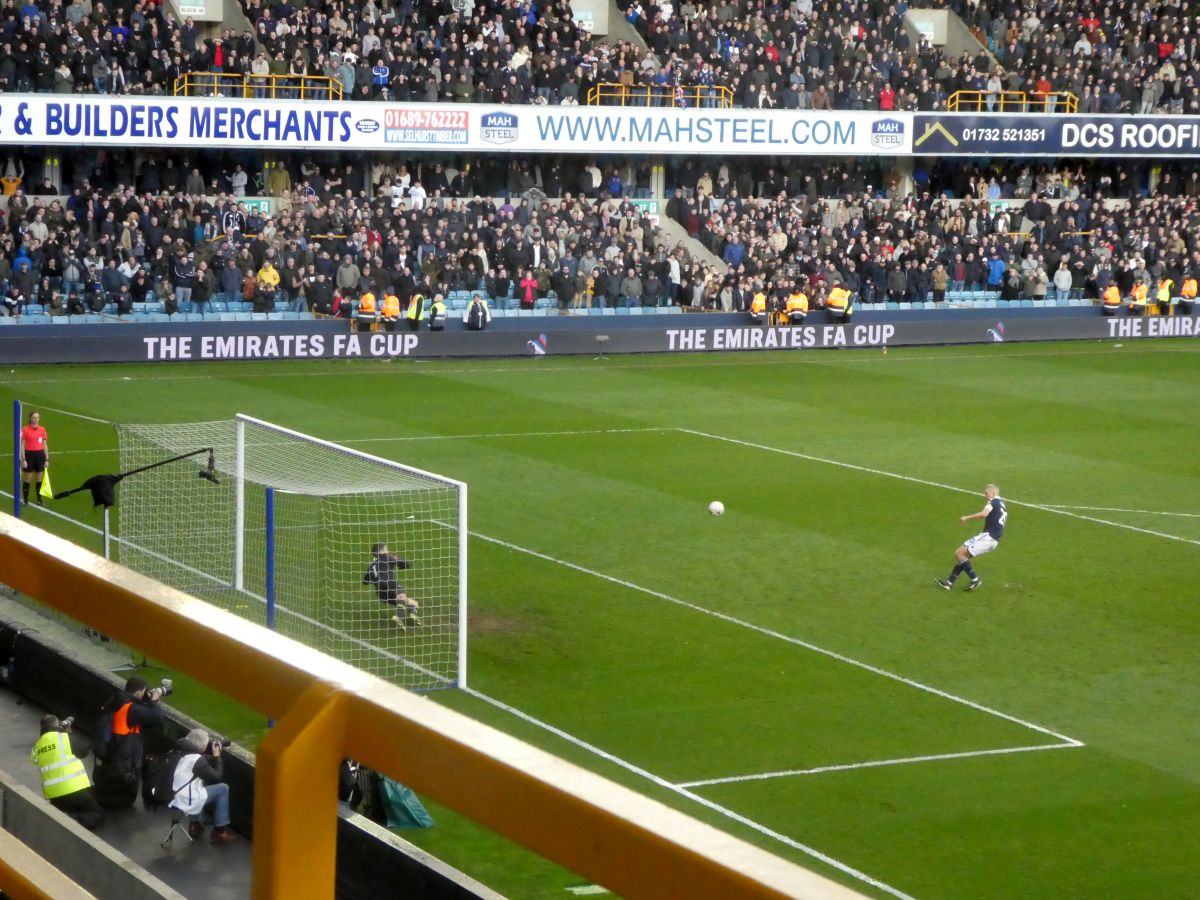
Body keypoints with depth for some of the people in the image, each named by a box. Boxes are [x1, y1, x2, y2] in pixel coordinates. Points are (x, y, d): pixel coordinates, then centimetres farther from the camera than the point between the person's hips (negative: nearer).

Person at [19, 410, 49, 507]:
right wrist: (23, 459, -12)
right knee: (27, 479, 4)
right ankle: (25, 500, 13)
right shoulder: (25, 430, -8)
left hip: (40, 454, 3)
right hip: (29, 454, -3)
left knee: (39, 479, 10)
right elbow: (22, 445, -7)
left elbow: (45, 445, 8)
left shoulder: (42, 429, 3)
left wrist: (47, 459, 6)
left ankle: (39, 499, 20)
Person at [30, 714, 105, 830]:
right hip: (75, 790, -5)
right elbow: (84, 751, 8)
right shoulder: (65, 737, -5)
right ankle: (72, 821, -21)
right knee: (97, 815, 6)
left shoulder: (38, 745, 6)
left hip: (54, 795, 5)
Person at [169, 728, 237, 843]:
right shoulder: (197, 759, -16)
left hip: (175, 798, 9)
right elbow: (216, 776, -7)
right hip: (186, 802, -9)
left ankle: (196, 824, 31)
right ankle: (220, 831, 6)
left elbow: (207, 769, 22)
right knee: (223, 789, 0)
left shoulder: (186, 753, 11)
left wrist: (213, 755, 10)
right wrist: (217, 756, 2)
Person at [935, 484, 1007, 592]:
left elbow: (984, 514, -26)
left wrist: (967, 518, -18)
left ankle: (974, 580, -10)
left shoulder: (993, 502, -7)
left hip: (988, 536, -10)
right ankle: (949, 582, 17)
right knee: (964, 555, 17)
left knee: (959, 553, -11)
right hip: (994, 540, 10)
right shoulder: (1002, 506, 22)